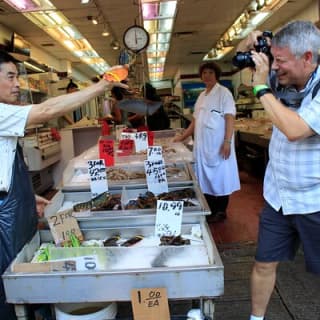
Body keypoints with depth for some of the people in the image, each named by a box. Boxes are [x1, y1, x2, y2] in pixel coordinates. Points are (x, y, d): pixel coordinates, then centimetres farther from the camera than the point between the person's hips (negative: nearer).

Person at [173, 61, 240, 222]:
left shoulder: (223, 93, -5)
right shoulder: (201, 96, 16)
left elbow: (230, 118, -13)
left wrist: (227, 141, -21)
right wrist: (182, 137, 19)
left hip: (218, 145, -7)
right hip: (202, 145, 7)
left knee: (220, 177, 2)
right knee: (206, 178, 11)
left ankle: (221, 212, 15)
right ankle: (210, 210, 23)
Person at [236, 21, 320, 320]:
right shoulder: (281, 79, 0)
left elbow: (294, 129, -33)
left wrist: (261, 87, -24)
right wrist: (249, 42, -10)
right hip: (277, 196, 5)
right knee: (264, 263, 14)